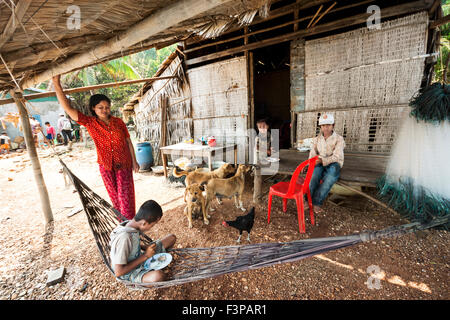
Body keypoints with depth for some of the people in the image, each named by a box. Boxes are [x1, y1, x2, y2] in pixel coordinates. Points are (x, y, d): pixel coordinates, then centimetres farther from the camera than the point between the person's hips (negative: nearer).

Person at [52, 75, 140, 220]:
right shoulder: (90, 122, -4)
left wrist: (134, 161, 4)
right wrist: (56, 84, -19)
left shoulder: (118, 122, -3)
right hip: (106, 165, 1)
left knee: (125, 194, 1)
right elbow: (68, 108, -12)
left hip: (123, 164, -1)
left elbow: (128, 141, 3)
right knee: (114, 194, 13)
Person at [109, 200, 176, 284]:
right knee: (158, 276, -40)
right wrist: (145, 256, -25)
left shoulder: (131, 224, -9)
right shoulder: (123, 238, -33)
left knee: (172, 238, 4)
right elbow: (118, 272, -29)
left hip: (139, 259, 8)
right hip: (129, 272, -7)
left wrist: (146, 248, -6)